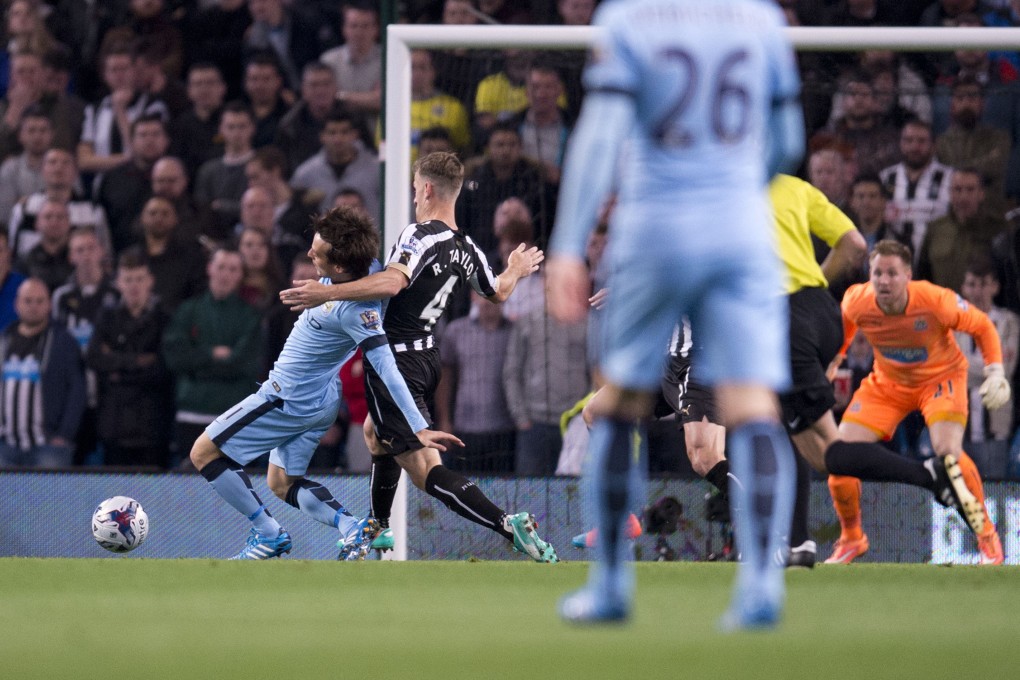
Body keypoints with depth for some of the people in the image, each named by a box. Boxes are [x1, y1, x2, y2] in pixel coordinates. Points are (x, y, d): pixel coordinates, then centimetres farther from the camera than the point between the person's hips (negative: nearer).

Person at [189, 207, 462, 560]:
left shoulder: (356, 310, -32)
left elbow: (388, 369, -34)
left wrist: (419, 429, -34)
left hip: (289, 399, -10)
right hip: (317, 401, 10)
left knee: (204, 452, -1)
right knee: (282, 484, 20)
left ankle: (269, 535, 0)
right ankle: (351, 527, 0)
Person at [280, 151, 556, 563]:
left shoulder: (420, 235, -18)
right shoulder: (466, 249, 5)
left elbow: (392, 282, -36)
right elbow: (497, 292, 24)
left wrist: (326, 293, -37)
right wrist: (515, 271, 47)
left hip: (396, 360, -9)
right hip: (428, 356, 9)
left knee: (426, 471, -12)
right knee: (375, 433, 35)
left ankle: (511, 528, -28)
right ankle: (378, 530, 47)